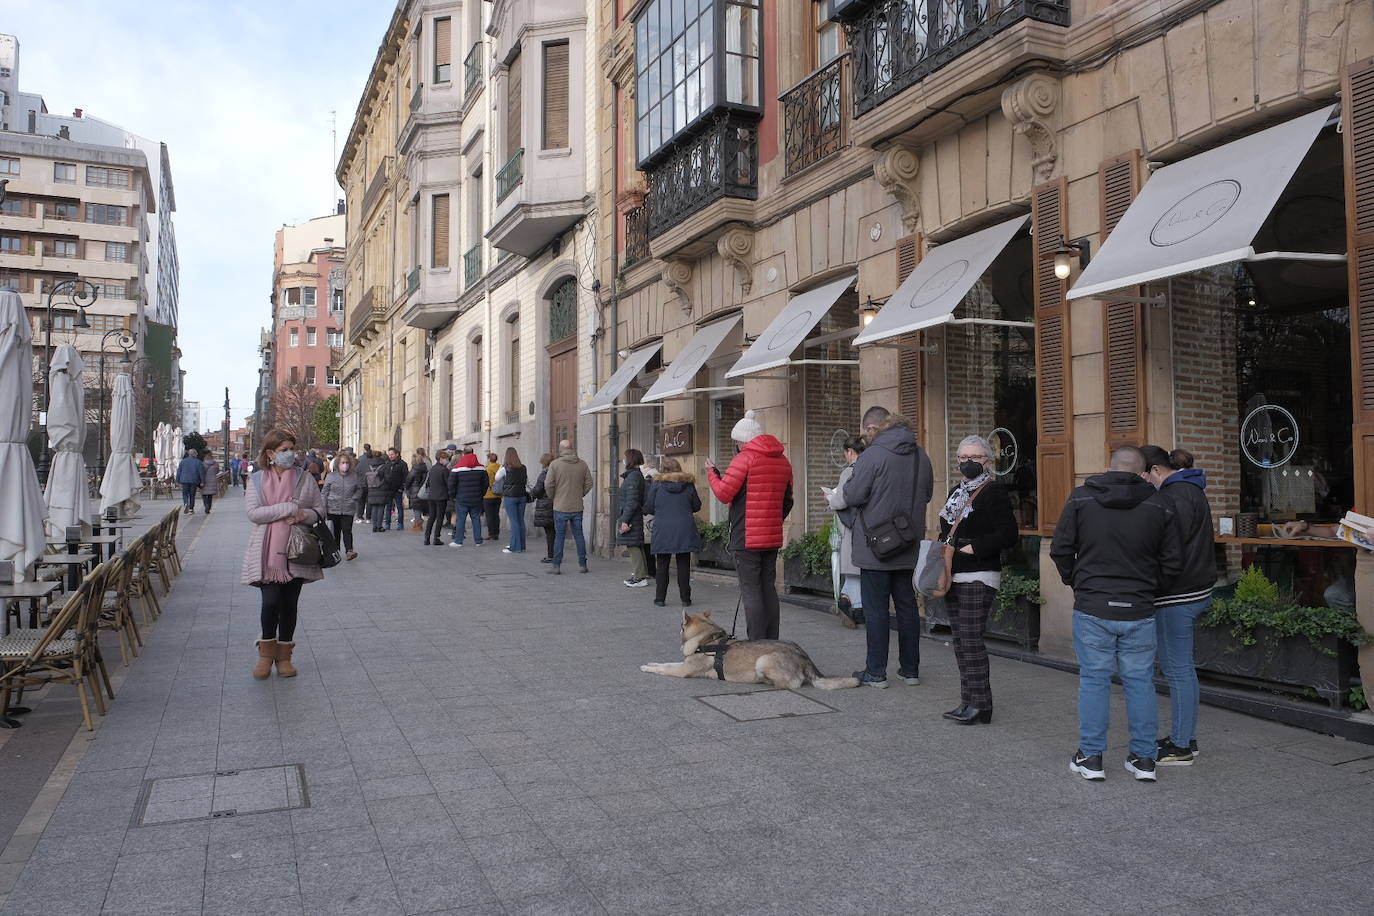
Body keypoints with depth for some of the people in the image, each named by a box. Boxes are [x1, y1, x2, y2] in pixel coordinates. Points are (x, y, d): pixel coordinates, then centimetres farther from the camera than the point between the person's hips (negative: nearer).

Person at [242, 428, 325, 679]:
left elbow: (320, 510, 8)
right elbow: (253, 513, -9)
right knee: (271, 601, -10)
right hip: (268, 554, -2)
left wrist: (304, 515, -14)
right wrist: (288, 509, -18)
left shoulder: (305, 479, 5)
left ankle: (284, 655, 21)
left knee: (290, 603, 7)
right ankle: (266, 653, 12)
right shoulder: (258, 480, 2)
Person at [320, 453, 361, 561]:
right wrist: (323, 508, -2)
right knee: (335, 531, 9)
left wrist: (354, 499, 1)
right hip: (333, 509, 1)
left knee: (347, 531, -11)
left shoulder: (355, 476, 1)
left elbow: (359, 489, 17)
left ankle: (349, 551, -16)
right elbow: (324, 492, 4)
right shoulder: (331, 476, 0)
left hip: (348, 510, -1)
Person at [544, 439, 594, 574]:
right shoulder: (582, 464, 3)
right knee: (579, 534, 10)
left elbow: (548, 484, -9)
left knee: (559, 535, 2)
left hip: (561, 507, -3)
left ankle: (556, 565, 4)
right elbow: (588, 483, 5)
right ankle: (582, 564, 14)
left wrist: (553, 497, 8)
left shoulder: (554, 464, -8)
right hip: (577, 507, 3)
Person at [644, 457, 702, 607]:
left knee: (662, 565, 7)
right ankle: (685, 599, 7)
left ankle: (660, 598, 9)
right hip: (684, 530, 1)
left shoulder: (657, 484, -3)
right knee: (684, 564, 5)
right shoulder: (688, 484, 3)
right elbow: (697, 506, 10)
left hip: (663, 531, -1)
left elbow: (648, 508, -1)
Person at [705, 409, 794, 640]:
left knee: (750, 590, -4)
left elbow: (723, 493, -11)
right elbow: (787, 501, 19)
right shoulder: (783, 461, 13)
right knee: (769, 589, 13)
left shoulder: (745, 457, -10)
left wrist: (712, 472, 5)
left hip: (746, 538, -7)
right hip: (772, 537, 7)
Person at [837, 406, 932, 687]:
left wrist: (834, 500, 4)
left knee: (875, 608, 1)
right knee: (907, 605, 13)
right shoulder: (920, 455, 7)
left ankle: (876, 672, 7)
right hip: (908, 547, 7)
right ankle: (910, 669, 21)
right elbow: (927, 494, 17)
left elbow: (852, 496, -17)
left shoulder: (872, 455, -16)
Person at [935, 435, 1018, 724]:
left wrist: (973, 547, -18)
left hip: (978, 578, -9)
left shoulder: (994, 492, -9)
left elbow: (1008, 535, -18)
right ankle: (968, 701, 18)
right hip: (954, 577, 9)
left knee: (971, 640, -9)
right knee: (960, 640, 11)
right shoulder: (957, 492, 17)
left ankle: (980, 705, -2)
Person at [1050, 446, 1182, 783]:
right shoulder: (1157, 505, 2)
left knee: (1094, 679, 6)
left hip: (1092, 607, -1)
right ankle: (1144, 758, 18)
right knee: (1140, 681, 11)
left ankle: (1091, 757, 12)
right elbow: (1173, 562, 2)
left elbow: (1060, 550, -2)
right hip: (1139, 610, 1)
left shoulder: (1080, 498, -2)